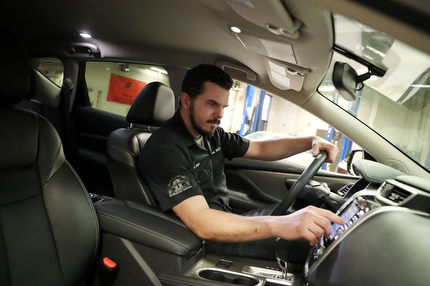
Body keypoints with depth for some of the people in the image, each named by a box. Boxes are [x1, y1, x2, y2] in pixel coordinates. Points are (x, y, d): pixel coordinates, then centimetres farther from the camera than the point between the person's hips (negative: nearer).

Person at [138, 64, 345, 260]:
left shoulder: (211, 135, 1)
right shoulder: (164, 148, -25)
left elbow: (261, 149, 10)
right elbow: (201, 222, -36)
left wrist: (311, 141, -6)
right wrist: (278, 225, -47)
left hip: (226, 224, 8)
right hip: (201, 240, -8)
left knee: (302, 209, 6)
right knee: (303, 244, -15)